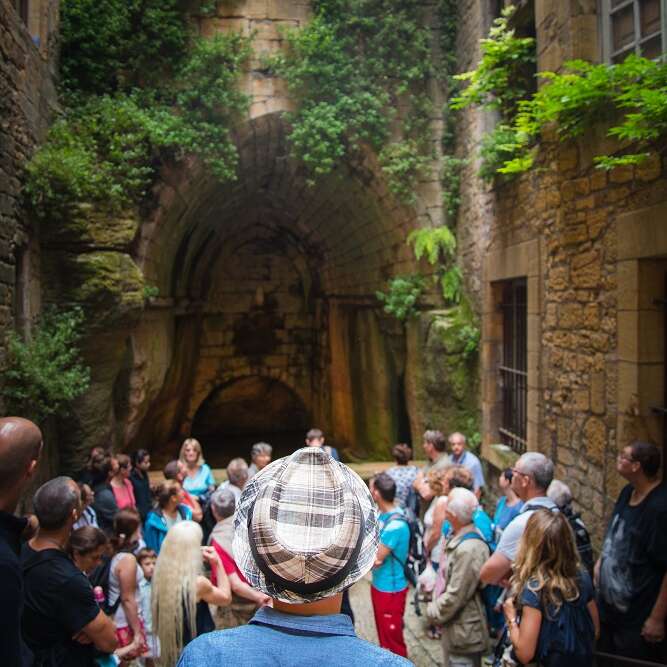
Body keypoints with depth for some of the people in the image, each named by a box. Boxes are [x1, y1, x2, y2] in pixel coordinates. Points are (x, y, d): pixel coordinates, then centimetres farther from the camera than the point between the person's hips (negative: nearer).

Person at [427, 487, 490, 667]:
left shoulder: (469, 550, -30)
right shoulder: (458, 537, 0)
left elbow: (455, 596, -26)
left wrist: (433, 611, -11)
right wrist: (435, 606, 6)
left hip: (463, 633, -9)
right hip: (453, 627, 9)